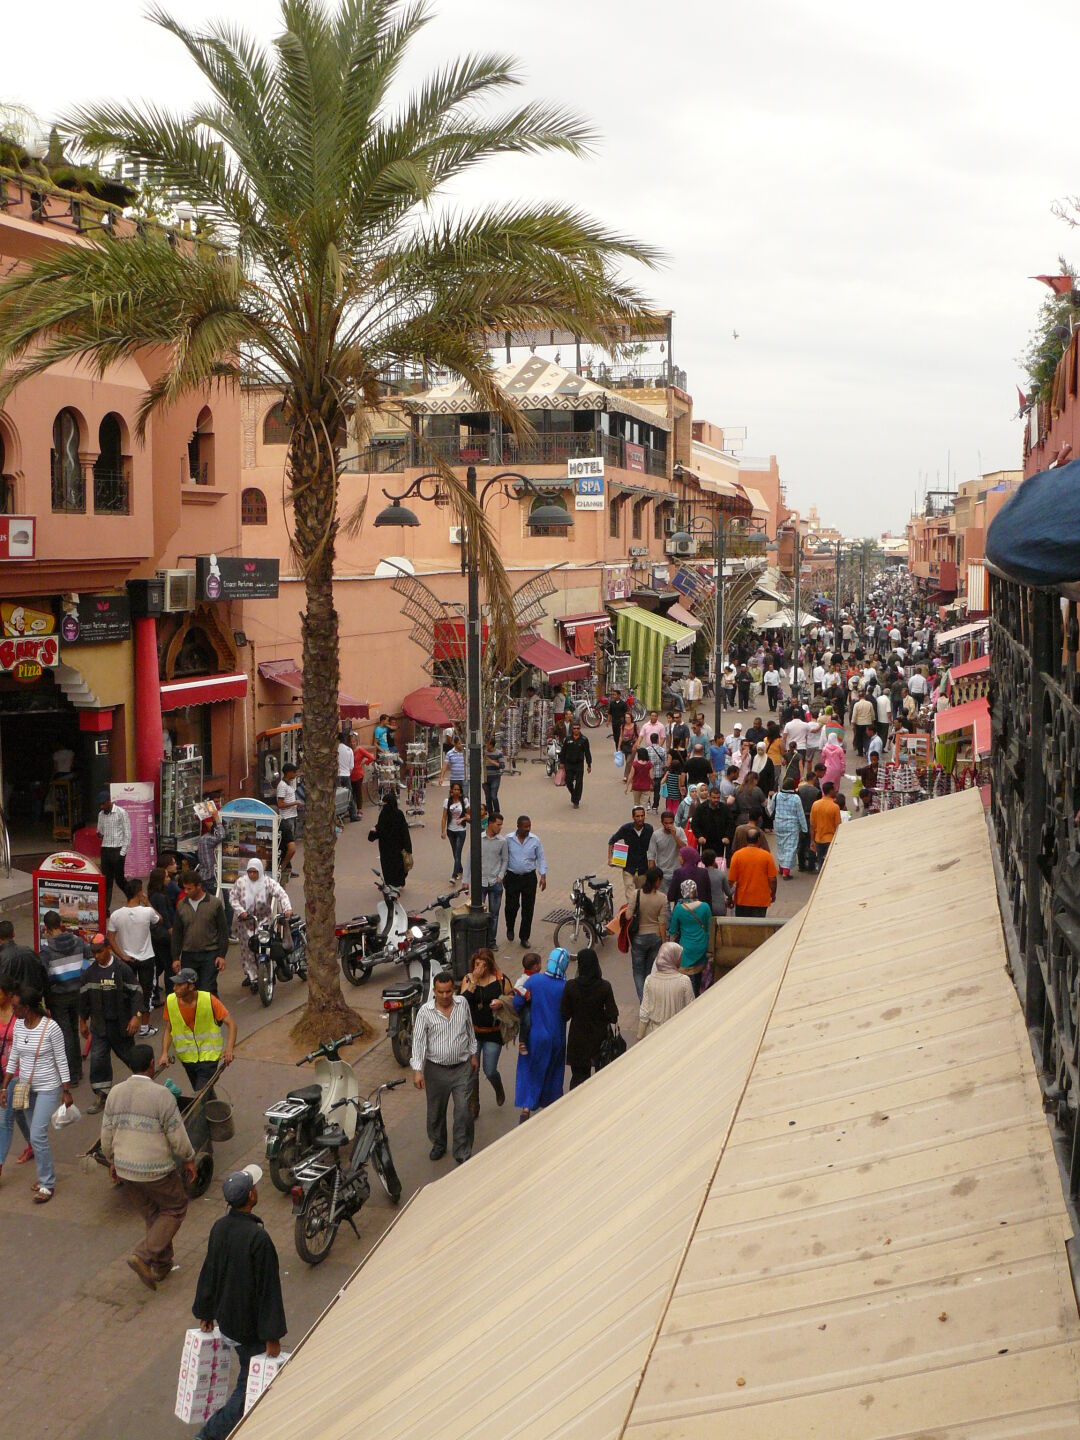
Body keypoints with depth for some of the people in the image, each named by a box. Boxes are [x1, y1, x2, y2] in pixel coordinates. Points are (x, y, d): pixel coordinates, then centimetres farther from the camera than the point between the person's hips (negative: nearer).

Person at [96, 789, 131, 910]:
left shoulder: (121, 813, -8)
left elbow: (127, 834, -8)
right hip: (105, 850, 5)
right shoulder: (101, 814, 10)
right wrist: (99, 833, -5)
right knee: (106, 880, 5)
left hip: (117, 850, -5)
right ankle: (105, 908, 8)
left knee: (119, 879, -1)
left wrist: (122, 853, -12)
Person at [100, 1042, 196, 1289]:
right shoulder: (161, 1095, -19)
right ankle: (143, 1256, 0)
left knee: (151, 1214, 21)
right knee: (175, 1209, 13)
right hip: (156, 1170, -6)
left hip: (125, 1168, 6)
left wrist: (112, 1161, 22)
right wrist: (189, 1159, 2)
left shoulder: (115, 1093, -2)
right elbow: (177, 1135, -14)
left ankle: (161, 1265, 29)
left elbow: (107, 1134, 7)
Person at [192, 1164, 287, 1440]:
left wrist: (205, 1312, 21)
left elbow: (208, 1273, 6)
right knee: (251, 1382, 9)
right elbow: (268, 1288, -22)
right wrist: (272, 1336, -15)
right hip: (250, 1325, -8)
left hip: (226, 1319, 8)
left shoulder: (219, 1227, -6)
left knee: (249, 1375, 24)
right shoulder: (258, 1238, -28)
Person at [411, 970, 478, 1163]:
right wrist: (417, 1070, -19)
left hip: (462, 1068, 1)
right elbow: (418, 1041, -13)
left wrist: (473, 1054, 15)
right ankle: (438, 1144, 41)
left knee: (464, 1112, -3)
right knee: (436, 1111, 16)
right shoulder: (425, 1012, -12)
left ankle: (463, 1154, 10)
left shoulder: (462, 1003, -3)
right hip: (436, 1069, -1)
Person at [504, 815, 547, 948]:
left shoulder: (535, 840, -2)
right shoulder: (508, 839, -4)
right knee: (512, 906, 3)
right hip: (512, 877, -1)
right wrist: (502, 876, 5)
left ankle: (524, 937, 14)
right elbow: (504, 858, 5)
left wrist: (543, 876, -5)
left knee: (528, 908, 3)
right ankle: (510, 928, 33)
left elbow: (541, 858, 3)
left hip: (529, 877, 1)